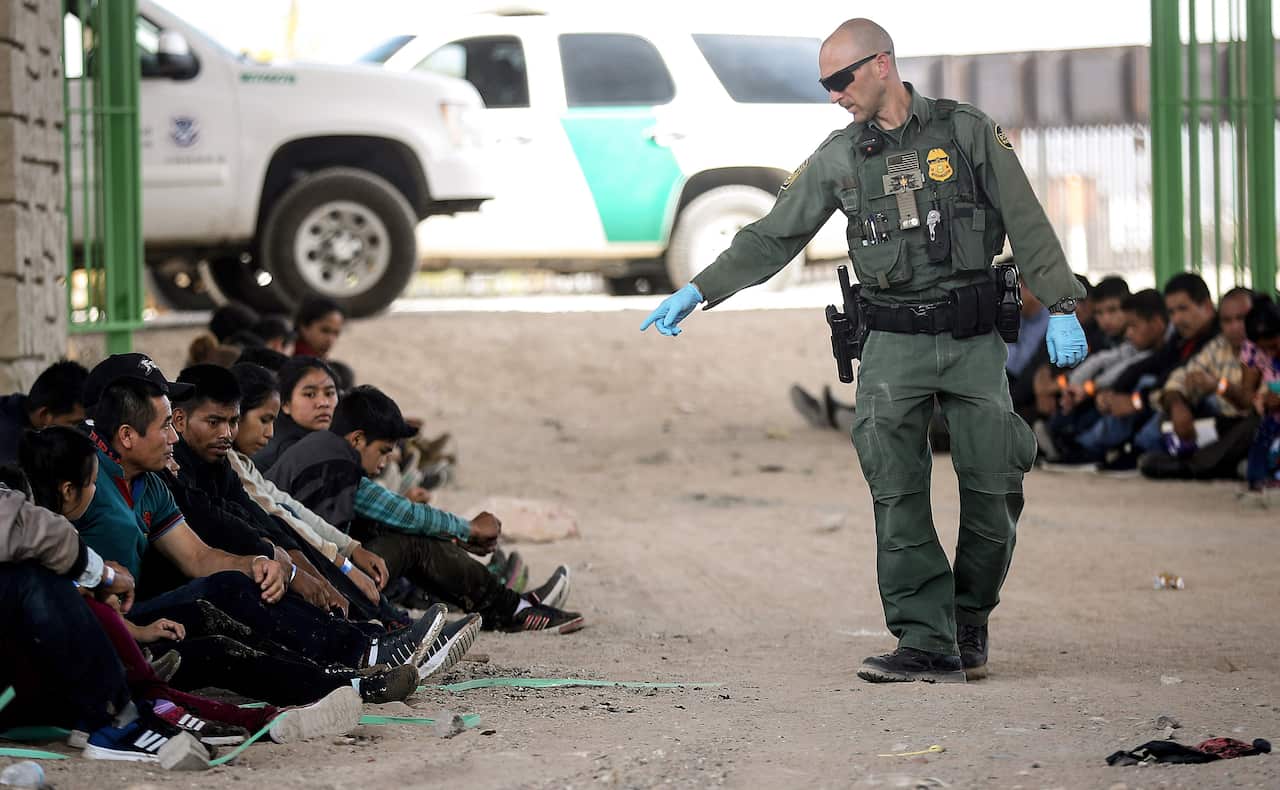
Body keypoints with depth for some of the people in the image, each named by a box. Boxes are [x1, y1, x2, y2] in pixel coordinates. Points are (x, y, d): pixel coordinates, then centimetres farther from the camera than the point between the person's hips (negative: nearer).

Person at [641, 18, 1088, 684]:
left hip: (973, 341, -1)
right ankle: (928, 646, -9)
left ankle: (969, 624, 20)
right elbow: (773, 236, 9)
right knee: (898, 500, -9)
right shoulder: (838, 158, 6)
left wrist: (1061, 307, -5)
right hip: (893, 346, 1)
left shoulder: (968, 132, 0)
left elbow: (1027, 225, 1)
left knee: (993, 493, 0)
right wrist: (698, 291, 3)